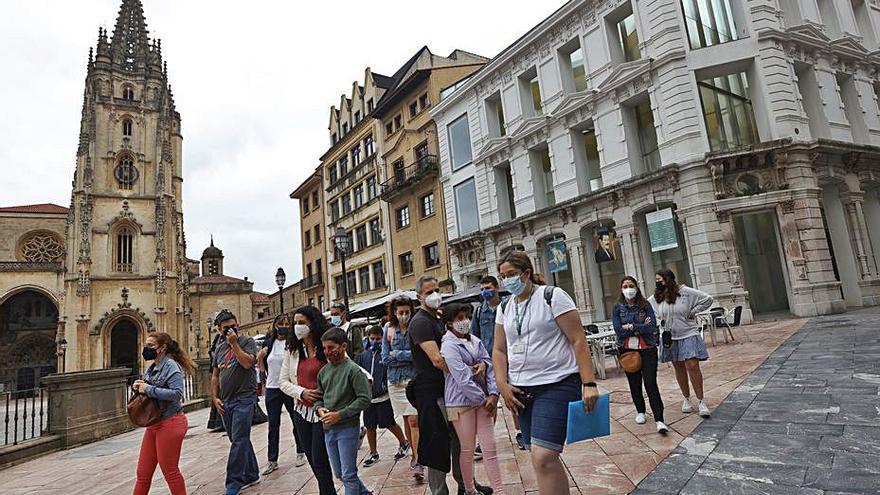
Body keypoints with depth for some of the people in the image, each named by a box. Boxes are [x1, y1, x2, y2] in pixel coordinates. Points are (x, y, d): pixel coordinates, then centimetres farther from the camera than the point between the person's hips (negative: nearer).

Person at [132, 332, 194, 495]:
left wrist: (148, 389, -21)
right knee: (143, 473, 14)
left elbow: (177, 393, -27)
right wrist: (138, 386, 0)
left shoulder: (171, 366, -15)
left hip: (170, 424, -8)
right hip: (153, 424, 9)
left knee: (170, 471, 4)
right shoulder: (152, 368, 11)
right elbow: (146, 393, 21)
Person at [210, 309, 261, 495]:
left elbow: (247, 363, -20)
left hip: (244, 398, -7)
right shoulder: (219, 348, 15)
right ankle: (251, 475, 26)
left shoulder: (247, 342, -3)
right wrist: (215, 398, 8)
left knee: (238, 441, -9)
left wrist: (234, 343, -15)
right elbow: (215, 376, 18)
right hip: (225, 402, 7)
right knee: (241, 440, 14)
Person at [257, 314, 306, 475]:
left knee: (297, 421, 9)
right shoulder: (268, 343, 6)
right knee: (273, 425, 8)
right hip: (272, 388, 3)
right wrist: (260, 357, -6)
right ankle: (272, 460, 18)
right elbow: (262, 367, 13)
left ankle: (300, 453, 27)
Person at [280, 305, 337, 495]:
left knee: (319, 460, -1)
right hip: (302, 411, 6)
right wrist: (302, 392, -9)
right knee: (311, 458, 16)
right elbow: (283, 381, 7)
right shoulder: (293, 350, 4)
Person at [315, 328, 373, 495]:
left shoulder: (353, 369, -14)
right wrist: (319, 409, -6)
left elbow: (364, 398, -16)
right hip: (328, 429, 7)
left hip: (348, 428, -7)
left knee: (348, 475, 1)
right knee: (338, 473, 19)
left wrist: (340, 415, -19)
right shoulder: (323, 371, 5)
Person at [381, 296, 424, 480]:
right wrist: (410, 358, -8)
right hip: (396, 380, 4)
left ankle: (418, 462, -4)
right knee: (406, 419, 14)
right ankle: (415, 454, 30)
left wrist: (398, 354, -10)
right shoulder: (389, 331, 4)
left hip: (414, 378, -3)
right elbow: (385, 358, 0)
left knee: (414, 420, -9)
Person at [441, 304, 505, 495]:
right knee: (467, 450, 8)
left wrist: (493, 394, -8)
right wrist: (483, 399, -13)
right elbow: (462, 378, -18)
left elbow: (489, 366, 4)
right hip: (461, 402, -5)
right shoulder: (449, 346, -12)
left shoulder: (475, 341, 8)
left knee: (490, 447, 6)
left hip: (483, 400, 6)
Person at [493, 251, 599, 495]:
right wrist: (503, 385, -1)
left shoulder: (552, 296, -6)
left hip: (556, 385, -6)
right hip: (521, 391, 6)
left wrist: (589, 383, -15)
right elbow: (499, 351, 13)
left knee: (543, 456, -17)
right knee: (543, 457, 13)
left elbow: (578, 340, -9)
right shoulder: (505, 308, 10)